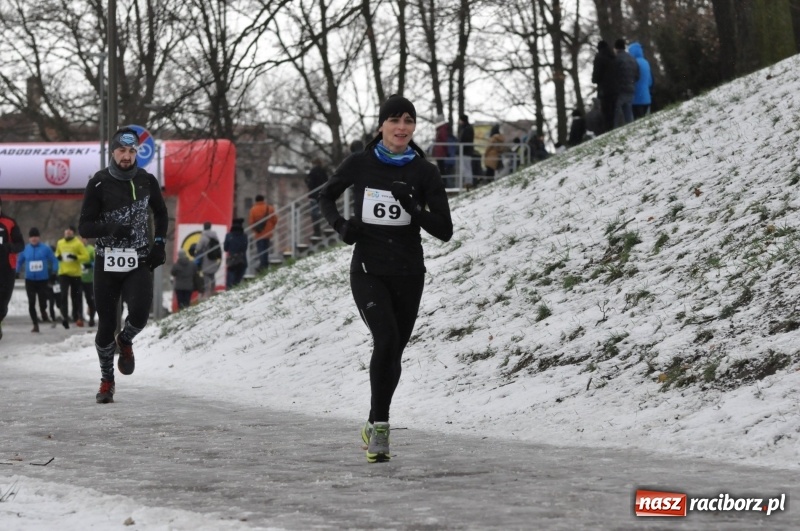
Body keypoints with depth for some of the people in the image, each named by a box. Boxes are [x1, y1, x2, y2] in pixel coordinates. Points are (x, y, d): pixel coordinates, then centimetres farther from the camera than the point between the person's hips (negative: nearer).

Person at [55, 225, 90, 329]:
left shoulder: (78, 243, -5)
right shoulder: (60, 243, 9)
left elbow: (86, 257, -7)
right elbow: (57, 254, 24)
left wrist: (76, 257, -22)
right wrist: (58, 257, 1)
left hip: (75, 274, -2)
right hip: (63, 273, 2)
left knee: (76, 296, 5)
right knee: (64, 295, -11)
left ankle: (77, 317, 15)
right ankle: (64, 317, -16)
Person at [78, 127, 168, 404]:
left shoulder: (147, 181, 2)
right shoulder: (98, 184, -5)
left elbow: (161, 214, 20)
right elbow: (85, 227, -6)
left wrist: (159, 243, 6)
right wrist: (110, 228, -24)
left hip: (139, 262, 1)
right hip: (107, 262, -1)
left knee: (139, 314, -23)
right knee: (106, 325, 2)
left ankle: (125, 342, 14)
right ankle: (107, 380, 23)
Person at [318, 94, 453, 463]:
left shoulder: (424, 172, -3)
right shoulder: (359, 165, -3)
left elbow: (444, 231, -6)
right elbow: (327, 197, 15)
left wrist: (413, 207, -22)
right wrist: (340, 225, -5)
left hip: (408, 275, 2)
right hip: (368, 271, -2)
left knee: (393, 354, 10)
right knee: (386, 339, -23)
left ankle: (374, 425, 33)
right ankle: (380, 425, -13)